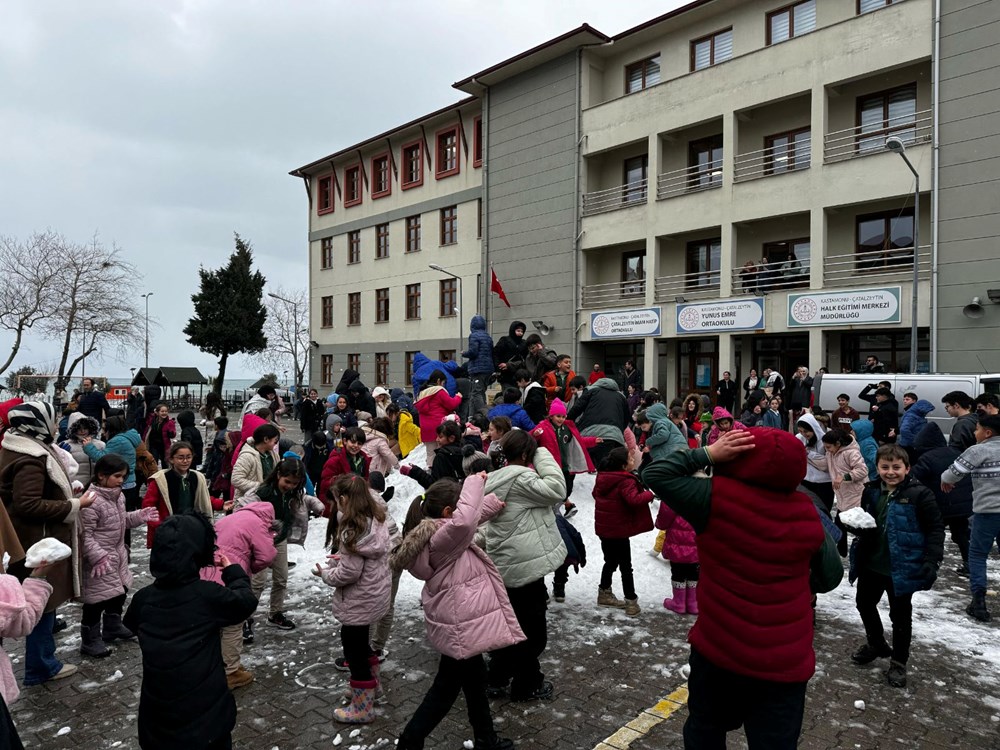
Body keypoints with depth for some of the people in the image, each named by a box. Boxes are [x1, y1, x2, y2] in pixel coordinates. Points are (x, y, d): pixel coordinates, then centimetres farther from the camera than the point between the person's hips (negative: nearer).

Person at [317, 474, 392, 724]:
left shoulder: (352, 528, -26)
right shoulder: (376, 520, 0)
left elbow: (348, 573, -23)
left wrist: (325, 573, -7)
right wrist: (340, 558, 5)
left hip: (358, 601, -9)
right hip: (375, 594, 9)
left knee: (354, 651, 8)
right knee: (360, 643, 27)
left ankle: (362, 709, 22)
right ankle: (371, 682, 46)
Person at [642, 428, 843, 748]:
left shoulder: (717, 498, -17)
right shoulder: (807, 514, -6)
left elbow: (655, 474, -10)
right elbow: (831, 574, 6)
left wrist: (707, 455, -10)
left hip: (718, 649, -2)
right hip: (786, 660, 2)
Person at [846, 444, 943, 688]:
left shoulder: (919, 494, -15)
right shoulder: (871, 491, 0)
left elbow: (935, 529, -11)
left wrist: (931, 561, -18)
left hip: (901, 567, -6)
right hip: (871, 563, 6)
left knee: (900, 615, 10)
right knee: (864, 603, 21)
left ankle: (898, 662, 29)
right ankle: (876, 644, 45)